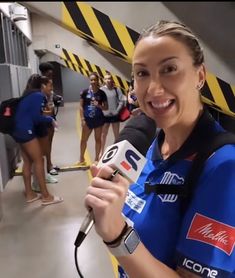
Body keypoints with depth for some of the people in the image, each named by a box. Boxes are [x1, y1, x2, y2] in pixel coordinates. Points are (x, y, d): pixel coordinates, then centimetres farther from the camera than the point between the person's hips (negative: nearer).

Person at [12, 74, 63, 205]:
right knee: (39, 161, -4)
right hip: (26, 131, -10)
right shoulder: (38, 96, -11)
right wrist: (50, 119, -3)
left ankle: (30, 194, 19)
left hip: (20, 130, 10)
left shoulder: (31, 94, 17)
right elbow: (36, 118, -16)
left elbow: (31, 114, 12)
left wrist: (48, 119, 6)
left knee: (28, 162, 12)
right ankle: (46, 196, 2)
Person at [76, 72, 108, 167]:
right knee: (83, 140, 5)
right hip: (87, 119, 0)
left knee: (98, 139, 10)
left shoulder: (102, 93, -2)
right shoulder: (85, 92, -4)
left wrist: (99, 105, -17)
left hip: (98, 119, 0)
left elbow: (105, 107, 3)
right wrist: (82, 119, -7)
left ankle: (96, 159, 23)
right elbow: (81, 106, -2)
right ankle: (82, 160, 20)